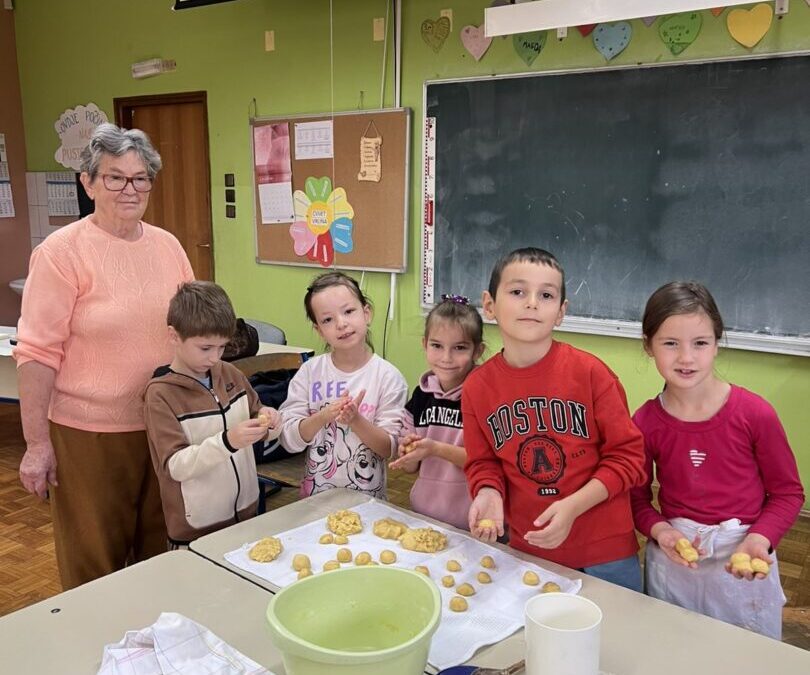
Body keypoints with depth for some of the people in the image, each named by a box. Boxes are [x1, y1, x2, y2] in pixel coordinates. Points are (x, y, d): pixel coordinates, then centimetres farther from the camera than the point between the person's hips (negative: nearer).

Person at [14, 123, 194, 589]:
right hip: (89, 433, -4)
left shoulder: (168, 245, 5)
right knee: (93, 565, 10)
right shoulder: (62, 251, -10)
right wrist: (37, 443, -13)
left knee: (160, 552, 19)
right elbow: (38, 352, -12)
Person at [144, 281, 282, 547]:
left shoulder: (231, 374, 1)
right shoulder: (160, 394, -13)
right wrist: (227, 442, -33)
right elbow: (175, 466, -19)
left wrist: (269, 421, -12)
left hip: (246, 512, 5)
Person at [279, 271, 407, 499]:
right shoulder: (309, 372, -2)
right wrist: (323, 416, -20)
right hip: (315, 495, 1)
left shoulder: (388, 377, -8)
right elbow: (289, 440, -5)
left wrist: (355, 420, -22)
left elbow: (389, 448, -7)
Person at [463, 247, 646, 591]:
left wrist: (572, 506, -20)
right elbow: (483, 461, 5)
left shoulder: (589, 372, -15)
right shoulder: (476, 387, -7)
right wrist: (488, 493, -16)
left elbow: (628, 456, -10)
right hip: (527, 549, 2)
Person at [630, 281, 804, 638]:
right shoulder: (645, 422, -9)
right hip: (671, 564, 1)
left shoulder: (755, 414, -14)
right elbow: (638, 497, 1)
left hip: (744, 568, -1)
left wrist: (759, 539, -19)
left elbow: (788, 492, -4)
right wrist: (659, 530, -18)